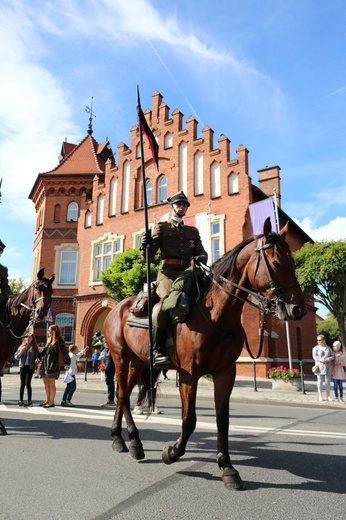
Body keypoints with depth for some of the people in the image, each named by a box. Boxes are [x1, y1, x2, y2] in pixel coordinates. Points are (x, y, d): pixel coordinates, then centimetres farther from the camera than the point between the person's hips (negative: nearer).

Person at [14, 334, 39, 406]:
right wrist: (21, 351, -9)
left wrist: (37, 360, -18)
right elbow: (16, 357, 7)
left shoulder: (34, 348, 3)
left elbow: (37, 357, 4)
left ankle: (29, 401, 2)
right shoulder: (22, 347, 9)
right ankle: (21, 400, 9)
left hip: (30, 367, -2)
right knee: (22, 384, 3)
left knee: (28, 383, -5)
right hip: (23, 367, 2)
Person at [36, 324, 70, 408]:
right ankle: (47, 400, 23)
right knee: (46, 382, 13)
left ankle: (51, 402, 7)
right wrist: (39, 357, 17)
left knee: (51, 383, -2)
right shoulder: (49, 340, 13)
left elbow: (64, 352, -15)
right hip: (45, 363, 8)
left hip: (53, 364, -8)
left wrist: (67, 363, -22)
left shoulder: (59, 341, -11)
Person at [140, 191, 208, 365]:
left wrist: (201, 258, -9)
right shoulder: (161, 227, 14)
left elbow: (202, 252, 16)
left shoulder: (193, 231, 25)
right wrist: (145, 246, -18)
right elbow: (148, 256, 5)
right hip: (168, 273, -4)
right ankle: (157, 350, -30)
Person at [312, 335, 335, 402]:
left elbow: (333, 356, 3)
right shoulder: (315, 348, 4)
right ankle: (320, 396, 5)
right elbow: (315, 356, -9)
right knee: (320, 381, -1)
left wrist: (328, 359, -17)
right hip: (320, 367, -2)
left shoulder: (328, 348, 12)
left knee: (328, 382, 4)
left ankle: (328, 396, 12)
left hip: (328, 368, 2)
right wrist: (323, 360, -21)